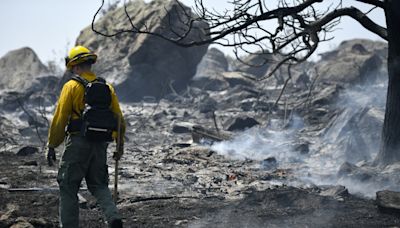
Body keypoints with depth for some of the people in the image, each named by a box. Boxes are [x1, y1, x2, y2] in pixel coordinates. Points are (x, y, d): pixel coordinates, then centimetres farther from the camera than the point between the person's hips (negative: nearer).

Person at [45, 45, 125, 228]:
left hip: (78, 143, -5)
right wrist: (120, 144, 17)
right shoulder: (107, 88, 8)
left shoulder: (72, 86, -6)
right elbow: (118, 119, 8)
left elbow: (60, 120, -9)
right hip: (101, 144, 5)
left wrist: (51, 146, -2)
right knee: (98, 185, 15)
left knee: (68, 187, 7)